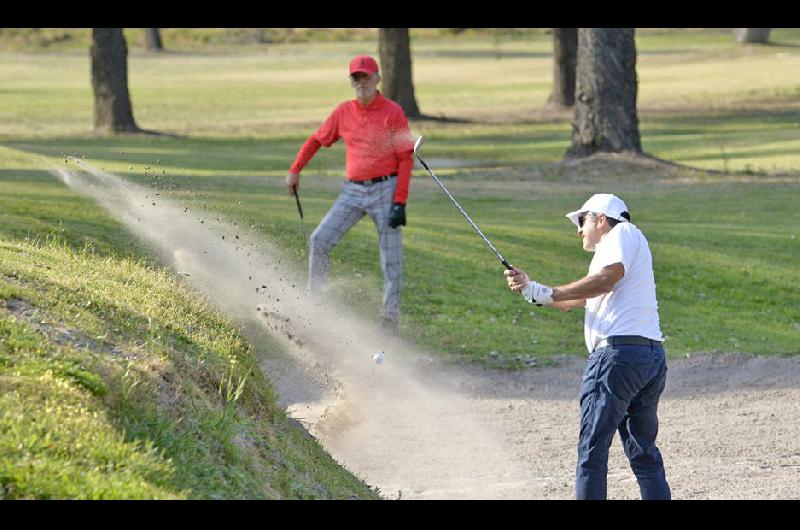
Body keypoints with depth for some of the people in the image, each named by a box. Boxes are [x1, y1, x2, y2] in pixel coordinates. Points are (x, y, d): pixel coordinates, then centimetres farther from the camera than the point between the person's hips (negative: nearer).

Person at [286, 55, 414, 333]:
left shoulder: (393, 112, -5)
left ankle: (389, 323, 5)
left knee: (391, 262, -3)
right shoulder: (344, 112, 7)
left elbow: (406, 159, -7)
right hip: (353, 192, 4)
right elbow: (316, 140, 21)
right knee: (319, 241, -7)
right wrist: (295, 171, 13)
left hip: (385, 190, -4)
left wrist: (400, 202, -14)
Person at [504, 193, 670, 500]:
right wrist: (530, 288, 15)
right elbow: (576, 300, 24)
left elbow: (605, 279, -14)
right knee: (644, 453, 10)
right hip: (653, 358, 9)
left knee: (592, 449, -7)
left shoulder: (624, 233, 3)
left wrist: (545, 293, -12)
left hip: (618, 352, -9)